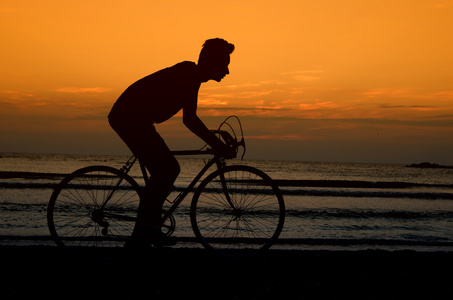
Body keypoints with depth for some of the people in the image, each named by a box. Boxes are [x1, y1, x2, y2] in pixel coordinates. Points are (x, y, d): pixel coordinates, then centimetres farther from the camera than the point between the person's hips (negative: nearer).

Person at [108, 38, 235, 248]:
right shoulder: (187, 77, -18)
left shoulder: (190, 76, 11)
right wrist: (217, 145, -21)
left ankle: (149, 230, 17)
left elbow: (190, 118, 18)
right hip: (129, 119, -10)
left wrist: (214, 140, 17)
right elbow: (189, 120, -25)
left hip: (132, 118, 10)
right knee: (163, 172, -12)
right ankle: (140, 236, -7)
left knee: (168, 170, 10)